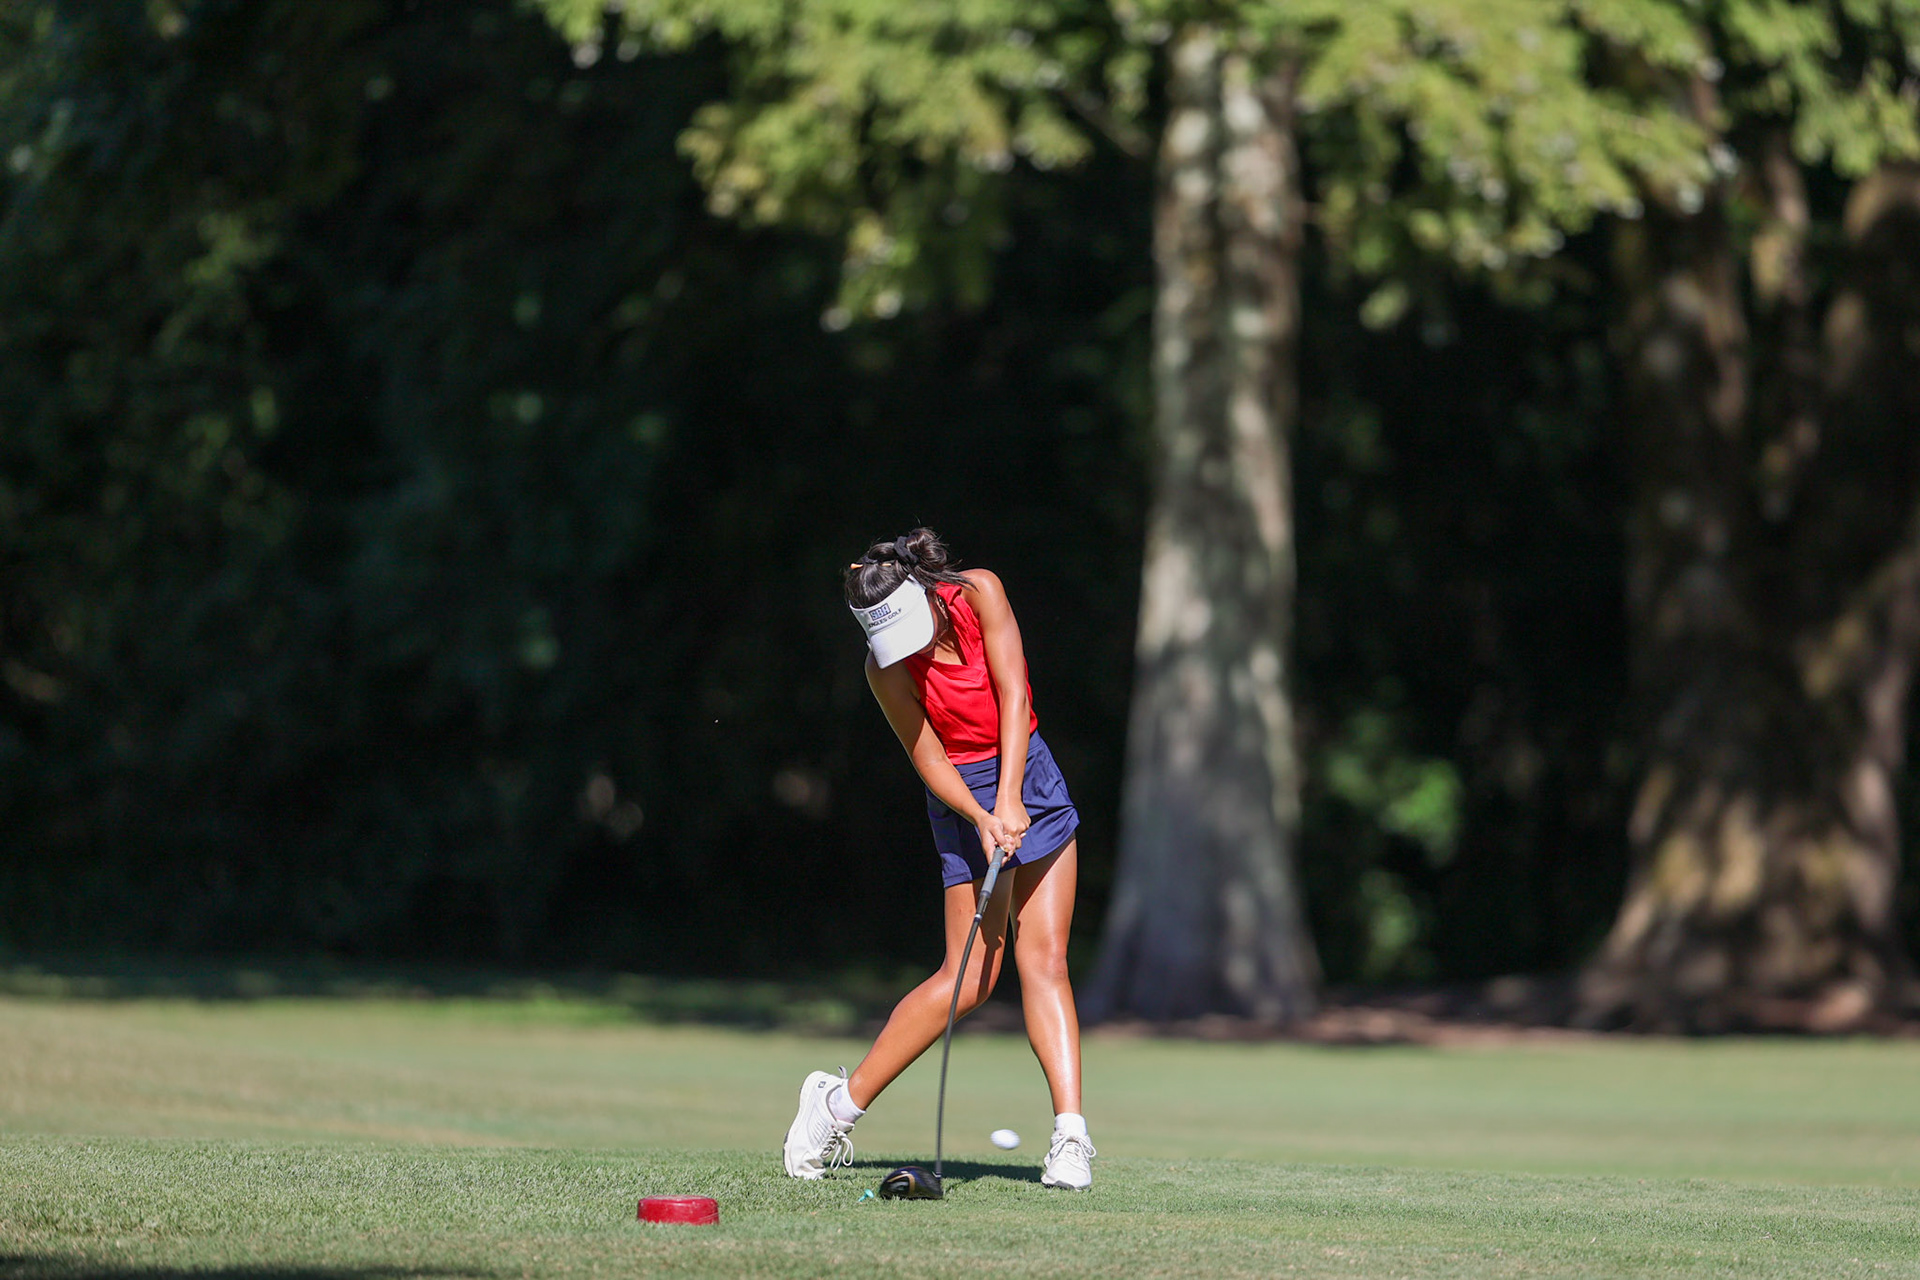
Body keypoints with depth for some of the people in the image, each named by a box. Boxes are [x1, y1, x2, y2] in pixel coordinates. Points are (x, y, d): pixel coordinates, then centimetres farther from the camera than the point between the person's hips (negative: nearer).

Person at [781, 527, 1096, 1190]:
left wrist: (1011, 798, -25)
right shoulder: (886, 668, -15)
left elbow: (1013, 695, -17)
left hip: (1029, 773, 3)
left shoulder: (979, 592, -12)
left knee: (1044, 960, -9)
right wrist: (983, 818, -27)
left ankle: (1070, 1132, -15)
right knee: (969, 978, -9)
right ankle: (840, 1100, 5)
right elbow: (929, 760, -11)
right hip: (965, 794, -3)